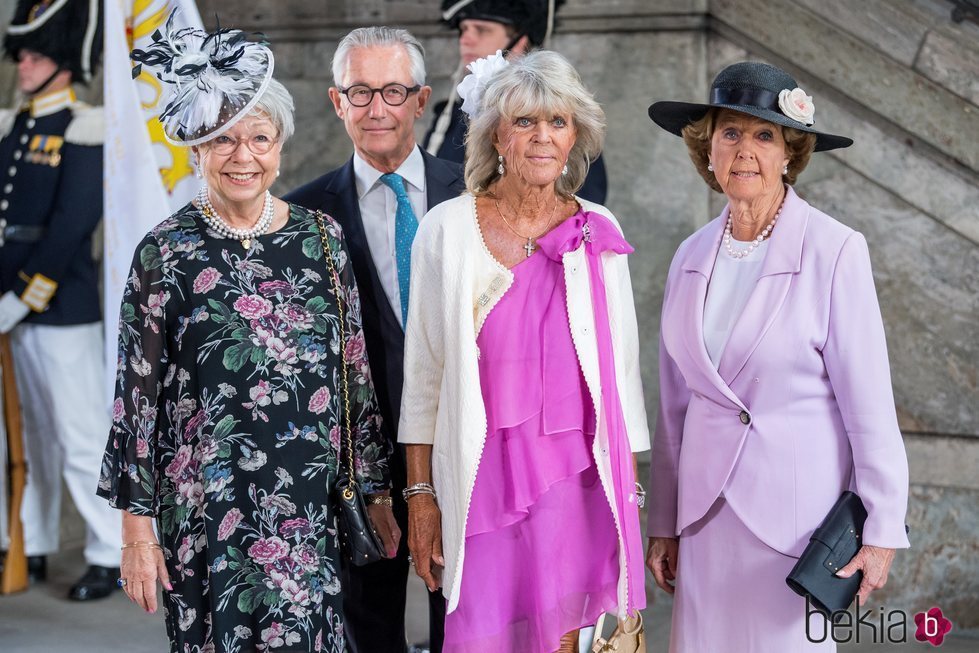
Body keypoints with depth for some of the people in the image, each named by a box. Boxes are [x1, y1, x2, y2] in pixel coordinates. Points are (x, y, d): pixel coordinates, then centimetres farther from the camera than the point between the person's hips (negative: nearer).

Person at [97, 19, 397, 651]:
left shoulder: (321, 237, 4)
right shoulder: (166, 252, -3)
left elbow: (355, 369, 8)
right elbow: (137, 391, -2)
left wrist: (376, 488, 9)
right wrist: (137, 524, -4)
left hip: (310, 505, 2)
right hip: (203, 510, -2)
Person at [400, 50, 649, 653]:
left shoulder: (597, 234, 4)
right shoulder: (447, 229, 0)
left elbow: (622, 366, 9)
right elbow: (424, 373, 3)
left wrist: (628, 490, 5)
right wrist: (420, 494, 0)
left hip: (575, 480, 2)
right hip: (481, 477, -1)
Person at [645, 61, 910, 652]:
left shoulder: (834, 250, -9)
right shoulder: (692, 256, 6)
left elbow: (869, 405, -9)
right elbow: (675, 403, 11)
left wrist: (881, 530, -10)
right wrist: (663, 523, 12)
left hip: (795, 508, -4)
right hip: (707, 509, 5)